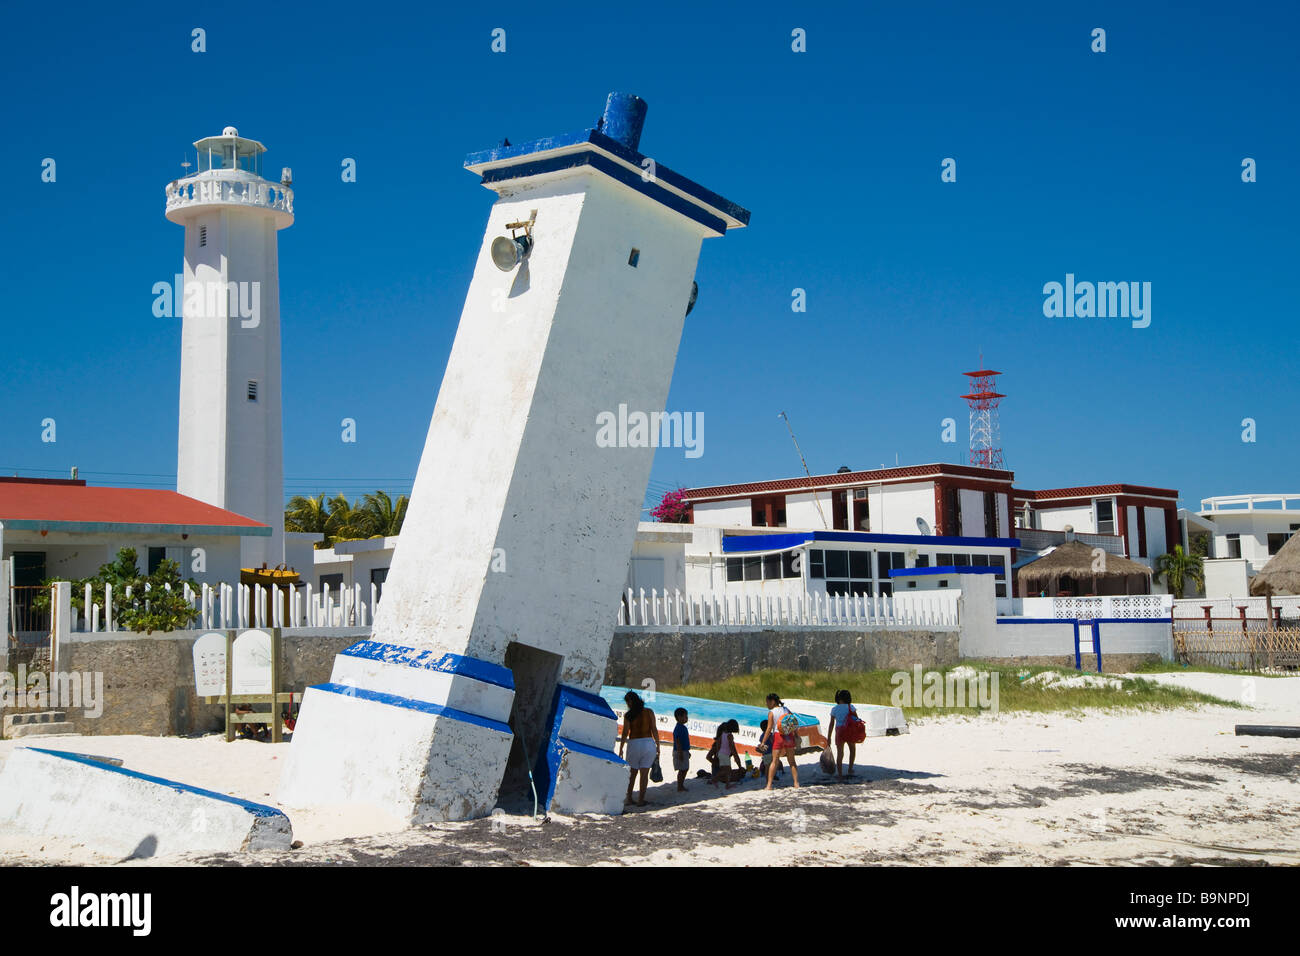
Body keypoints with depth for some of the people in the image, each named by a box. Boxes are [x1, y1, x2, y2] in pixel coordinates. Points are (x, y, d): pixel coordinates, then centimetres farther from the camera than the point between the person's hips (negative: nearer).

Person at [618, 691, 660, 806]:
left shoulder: (628, 715, -4)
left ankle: (629, 798, 18)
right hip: (649, 743, 1)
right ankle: (641, 800, 5)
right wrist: (658, 747, 4)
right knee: (644, 773, 5)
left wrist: (620, 749, 3)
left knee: (632, 772, 16)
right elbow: (654, 730, -1)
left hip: (634, 744, -1)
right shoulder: (649, 712, 1)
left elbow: (625, 733, -5)